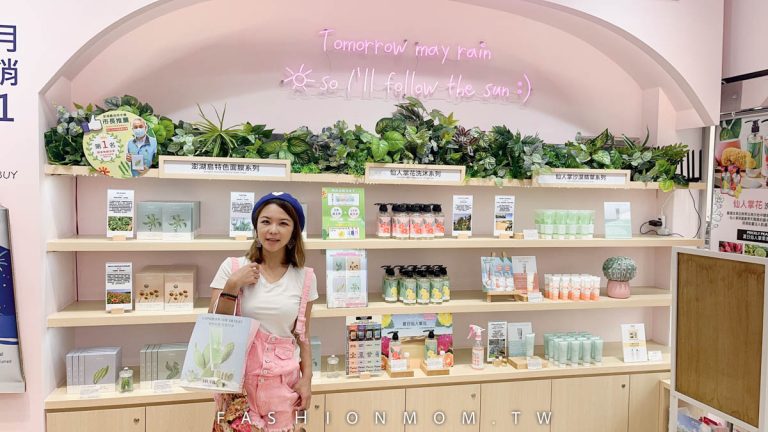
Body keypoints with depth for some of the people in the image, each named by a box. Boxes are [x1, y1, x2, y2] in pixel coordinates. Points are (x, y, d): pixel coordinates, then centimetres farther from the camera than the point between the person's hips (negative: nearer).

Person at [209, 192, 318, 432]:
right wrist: (232, 286, -14)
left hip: (283, 381, 1)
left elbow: (302, 334, 7)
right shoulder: (232, 268, -5)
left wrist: (307, 378, 1)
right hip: (238, 378, -1)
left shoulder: (305, 277, 0)